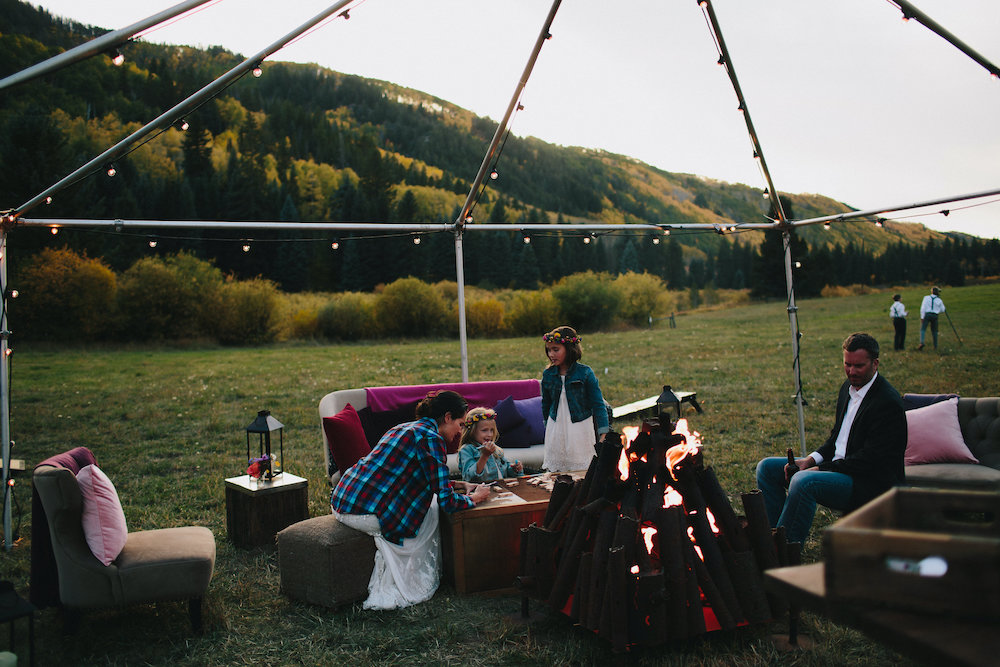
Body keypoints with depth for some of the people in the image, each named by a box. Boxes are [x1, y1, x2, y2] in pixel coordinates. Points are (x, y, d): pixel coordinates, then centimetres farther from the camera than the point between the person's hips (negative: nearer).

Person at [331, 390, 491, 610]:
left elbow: (428, 478, 34)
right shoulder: (430, 438, -11)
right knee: (430, 512, 10)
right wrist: (474, 498, 5)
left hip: (341, 502, 9)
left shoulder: (405, 428, 18)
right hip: (363, 513, -9)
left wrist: (459, 484, 25)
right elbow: (446, 501, -14)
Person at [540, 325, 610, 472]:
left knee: (581, 469, -1)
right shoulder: (548, 374, 1)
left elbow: (598, 403, -7)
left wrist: (603, 433, -11)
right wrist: (547, 427, 20)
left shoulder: (585, 373, -9)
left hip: (580, 428, -3)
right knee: (554, 470, 4)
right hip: (555, 430, 3)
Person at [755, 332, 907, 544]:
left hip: (869, 482, -9)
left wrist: (821, 468, -20)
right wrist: (812, 459, 0)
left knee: (804, 480, -34)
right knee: (767, 467, 2)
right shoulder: (849, 387, 10)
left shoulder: (888, 403, -17)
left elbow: (870, 459, -22)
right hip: (839, 466, 9)